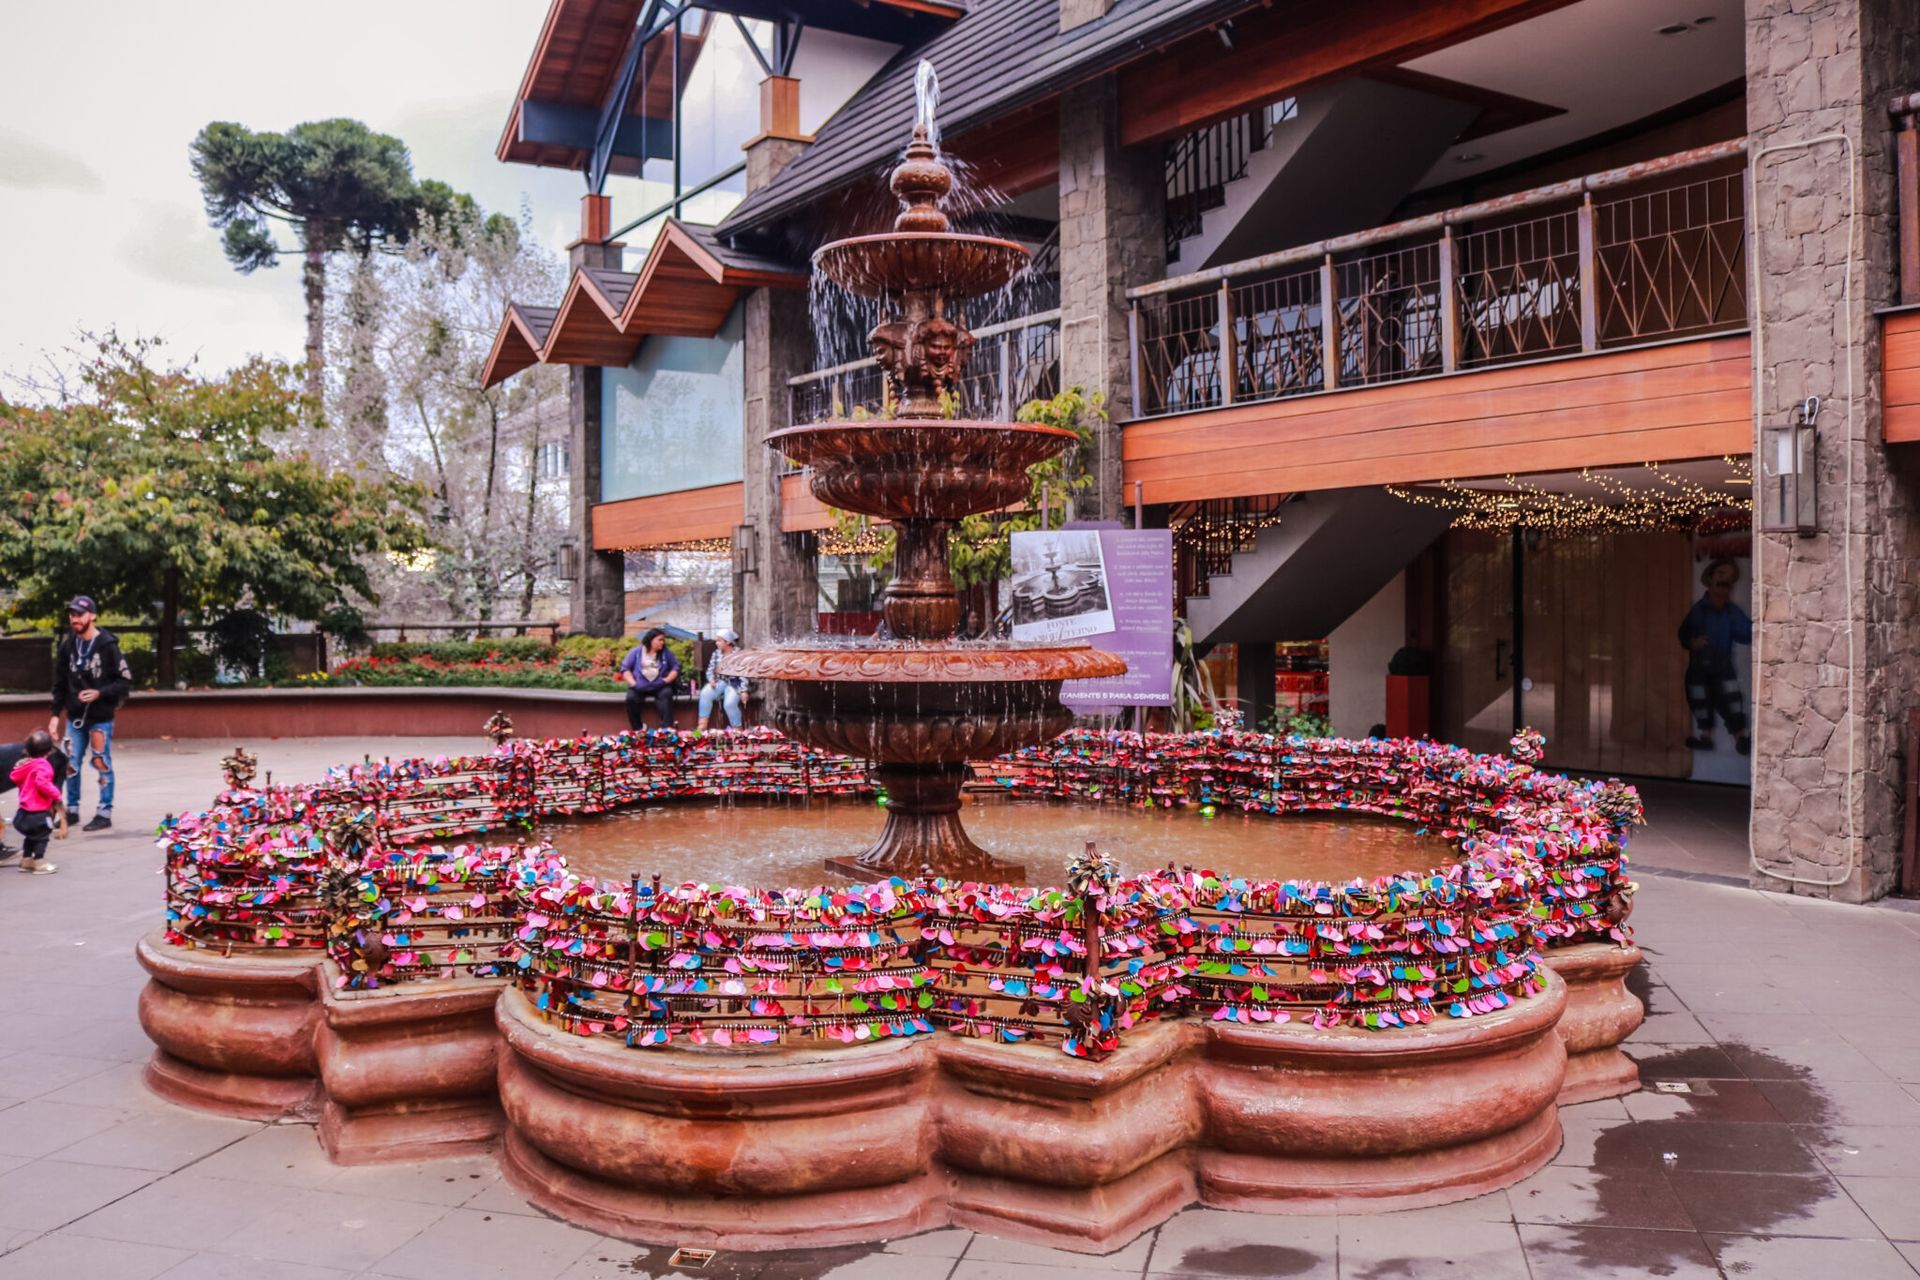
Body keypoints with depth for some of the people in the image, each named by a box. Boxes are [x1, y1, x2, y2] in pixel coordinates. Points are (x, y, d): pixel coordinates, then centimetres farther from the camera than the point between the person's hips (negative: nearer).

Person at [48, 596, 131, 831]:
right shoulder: (67, 645, 4)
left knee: (101, 763, -1)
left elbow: (126, 681, -9)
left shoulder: (107, 645, -10)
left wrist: (100, 693, -21)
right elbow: (60, 683, 11)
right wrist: (56, 714, 8)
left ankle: (104, 813, 5)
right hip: (75, 715, 5)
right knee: (70, 764, 9)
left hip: (101, 717, -5)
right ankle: (72, 810, 21)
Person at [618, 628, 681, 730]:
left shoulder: (666, 653, 11)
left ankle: (666, 728, -35)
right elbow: (625, 668, 5)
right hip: (639, 688, 0)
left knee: (666, 694, -31)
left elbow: (676, 667, 11)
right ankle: (638, 729, -18)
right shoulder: (636, 652, 6)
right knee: (631, 698, -29)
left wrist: (667, 680, -7)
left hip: (660, 687, 1)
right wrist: (632, 683, -9)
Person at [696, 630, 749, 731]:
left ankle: (737, 729, -11)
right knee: (705, 693, -27)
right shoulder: (716, 653, 8)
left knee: (729, 703, -31)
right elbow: (710, 670, 9)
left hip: (734, 684, -4)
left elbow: (743, 674, -11)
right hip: (719, 682, 4)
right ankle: (702, 725, -25)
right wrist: (711, 680, -13)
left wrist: (743, 691, -21)